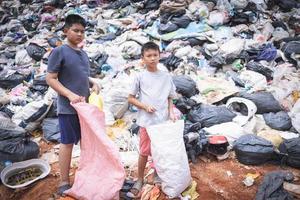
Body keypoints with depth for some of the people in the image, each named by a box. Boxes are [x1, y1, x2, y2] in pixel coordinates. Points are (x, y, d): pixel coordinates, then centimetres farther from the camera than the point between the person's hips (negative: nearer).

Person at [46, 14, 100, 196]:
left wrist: (93, 83, 1)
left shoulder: (84, 54, 12)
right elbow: (50, 79, -11)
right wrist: (70, 95, -21)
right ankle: (64, 183, 14)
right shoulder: (59, 52, -8)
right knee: (67, 143, 2)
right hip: (68, 108, -7)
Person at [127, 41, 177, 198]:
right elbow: (130, 98, 1)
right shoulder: (140, 77, -4)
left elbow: (170, 98, 11)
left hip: (164, 121, 3)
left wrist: (171, 113, -4)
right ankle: (140, 180, 23)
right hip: (147, 121, -2)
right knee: (144, 152, 6)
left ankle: (158, 176, 35)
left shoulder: (166, 76, 4)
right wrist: (145, 106, -13)